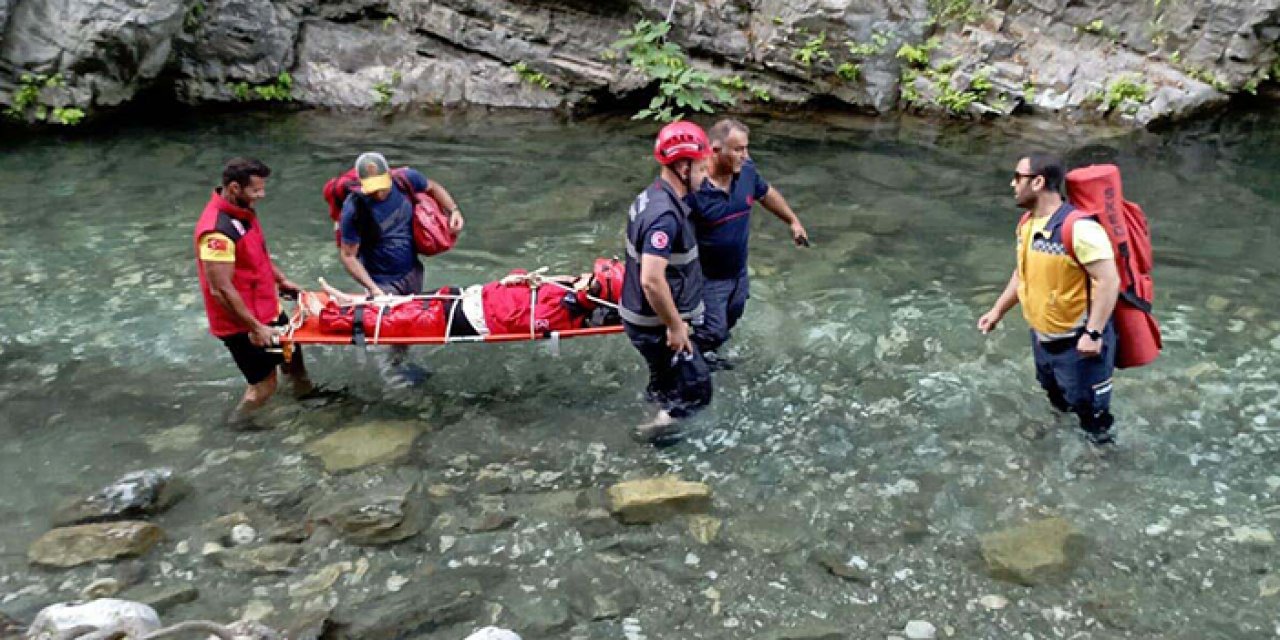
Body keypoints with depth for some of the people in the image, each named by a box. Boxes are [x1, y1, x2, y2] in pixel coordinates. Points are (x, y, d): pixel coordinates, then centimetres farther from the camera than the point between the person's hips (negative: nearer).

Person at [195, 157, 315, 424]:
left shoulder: (244, 210, 0)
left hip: (267, 310, 9)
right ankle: (236, 425, 25)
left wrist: (281, 279, 20)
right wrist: (254, 327, -23)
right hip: (242, 324, -9)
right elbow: (221, 290, -28)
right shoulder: (218, 230, -29)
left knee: (292, 351, 26)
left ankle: (306, 392, 51)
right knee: (264, 387, 1)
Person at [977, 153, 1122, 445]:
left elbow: (1109, 280, -27)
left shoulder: (1079, 227, -26)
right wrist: (998, 310, 16)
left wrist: (1093, 333, -28)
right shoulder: (1027, 224, 3)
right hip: (1042, 338, 9)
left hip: (1078, 340, -8)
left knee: (1088, 407, 6)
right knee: (1059, 397, 28)